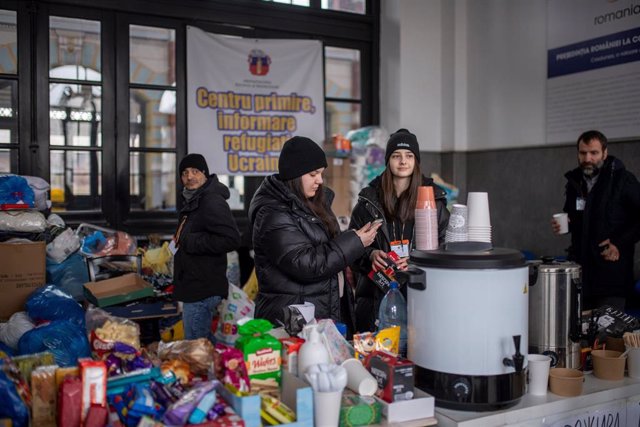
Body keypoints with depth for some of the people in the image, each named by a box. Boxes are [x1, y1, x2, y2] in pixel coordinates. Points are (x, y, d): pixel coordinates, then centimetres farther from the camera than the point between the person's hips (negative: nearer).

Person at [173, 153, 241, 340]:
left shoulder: (213, 202, -16)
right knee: (205, 344, 20)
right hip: (194, 288, 11)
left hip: (202, 291, -11)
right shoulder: (193, 202, 17)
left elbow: (231, 239, -26)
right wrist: (178, 241, 10)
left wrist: (190, 241, -20)